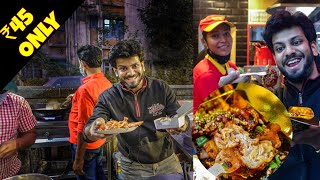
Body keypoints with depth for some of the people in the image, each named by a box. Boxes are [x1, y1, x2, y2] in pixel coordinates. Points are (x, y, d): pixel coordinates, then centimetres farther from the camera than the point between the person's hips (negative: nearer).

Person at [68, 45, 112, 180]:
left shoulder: (85, 89, -26)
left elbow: (83, 127, -25)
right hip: (99, 141, 7)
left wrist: (78, 159, -18)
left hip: (85, 145, -7)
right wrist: (77, 98, 30)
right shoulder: (106, 83, -2)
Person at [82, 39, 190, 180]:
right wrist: (93, 130, -41)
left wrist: (181, 125, -33)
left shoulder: (161, 88, -8)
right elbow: (87, 133, -15)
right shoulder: (108, 98, -9)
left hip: (167, 162, 1)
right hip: (132, 167, 0)